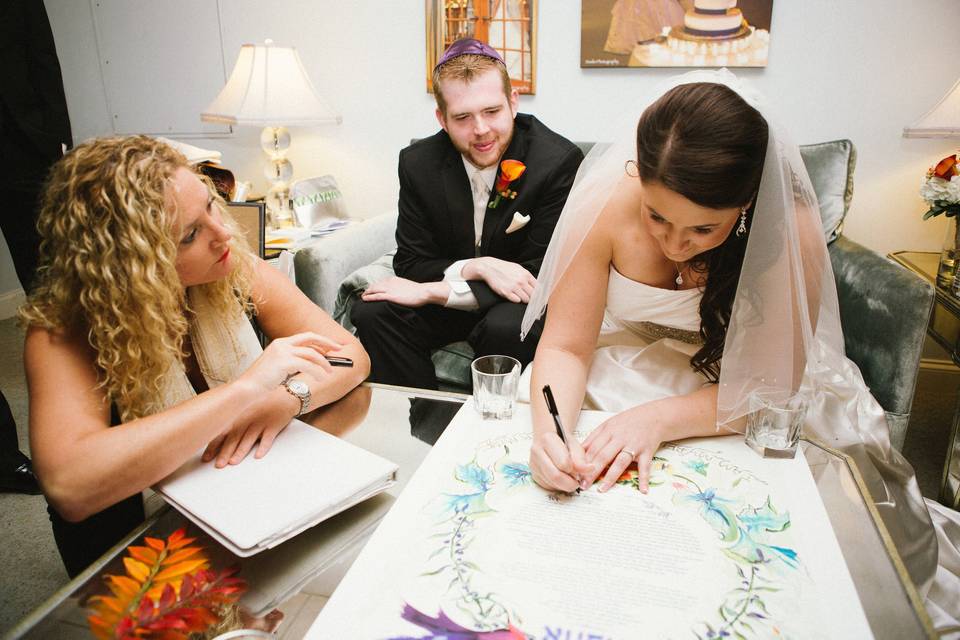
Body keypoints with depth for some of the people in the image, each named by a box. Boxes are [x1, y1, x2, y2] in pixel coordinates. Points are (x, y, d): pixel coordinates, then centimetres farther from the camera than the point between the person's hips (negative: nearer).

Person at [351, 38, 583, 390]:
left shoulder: (560, 161, -18)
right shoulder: (418, 163, -7)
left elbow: (541, 273, -18)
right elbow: (410, 262, -4)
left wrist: (433, 290, -23)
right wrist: (477, 267, -26)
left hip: (518, 300, -3)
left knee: (505, 329, -35)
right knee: (372, 314, -21)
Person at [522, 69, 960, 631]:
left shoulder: (791, 231, -25)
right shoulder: (603, 204, -23)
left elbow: (772, 385, -20)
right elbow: (566, 346, -17)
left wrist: (659, 417, -35)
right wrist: (549, 427, -37)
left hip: (743, 395, 0)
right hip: (630, 368, 1)